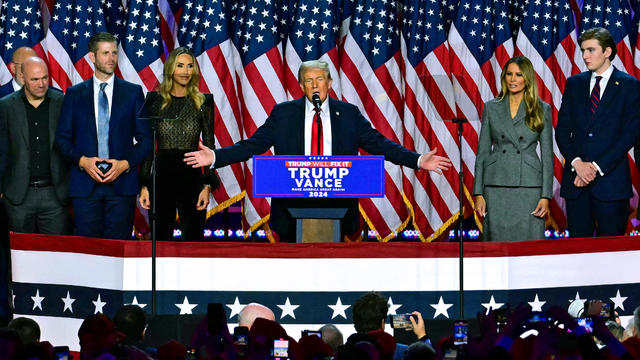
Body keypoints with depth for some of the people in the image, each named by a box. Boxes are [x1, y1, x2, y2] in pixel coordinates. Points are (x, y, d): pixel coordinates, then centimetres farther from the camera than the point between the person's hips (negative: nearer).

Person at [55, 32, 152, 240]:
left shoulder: (133, 92, 8)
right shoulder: (75, 94, 10)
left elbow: (145, 138, 7)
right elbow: (62, 138, 8)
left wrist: (125, 164, -8)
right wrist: (82, 161, -9)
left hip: (122, 184, 0)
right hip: (85, 184, 0)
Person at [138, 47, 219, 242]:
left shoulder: (203, 103, 5)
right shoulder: (156, 100, 5)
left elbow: (209, 147, 5)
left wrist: (207, 185, -4)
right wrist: (144, 185, -1)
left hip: (192, 176, 0)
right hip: (162, 175, 0)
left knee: (193, 238, -1)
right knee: (161, 238, 3)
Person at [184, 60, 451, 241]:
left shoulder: (348, 114, 7)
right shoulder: (283, 113, 6)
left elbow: (379, 144, 5)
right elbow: (253, 145, 3)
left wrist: (418, 161, -5)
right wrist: (215, 157, -8)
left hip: (336, 204, 0)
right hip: (293, 202, 0)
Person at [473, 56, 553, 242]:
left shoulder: (542, 110, 5)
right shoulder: (491, 108, 9)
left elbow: (547, 155, 4)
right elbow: (482, 151, 9)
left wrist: (546, 196, -4)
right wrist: (478, 193, 2)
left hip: (528, 186, -1)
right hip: (496, 187, 1)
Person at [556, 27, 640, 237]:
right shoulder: (574, 84, 13)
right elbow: (562, 130, 9)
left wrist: (597, 167, -12)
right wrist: (577, 163, -8)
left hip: (611, 179, -3)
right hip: (576, 181, 3)